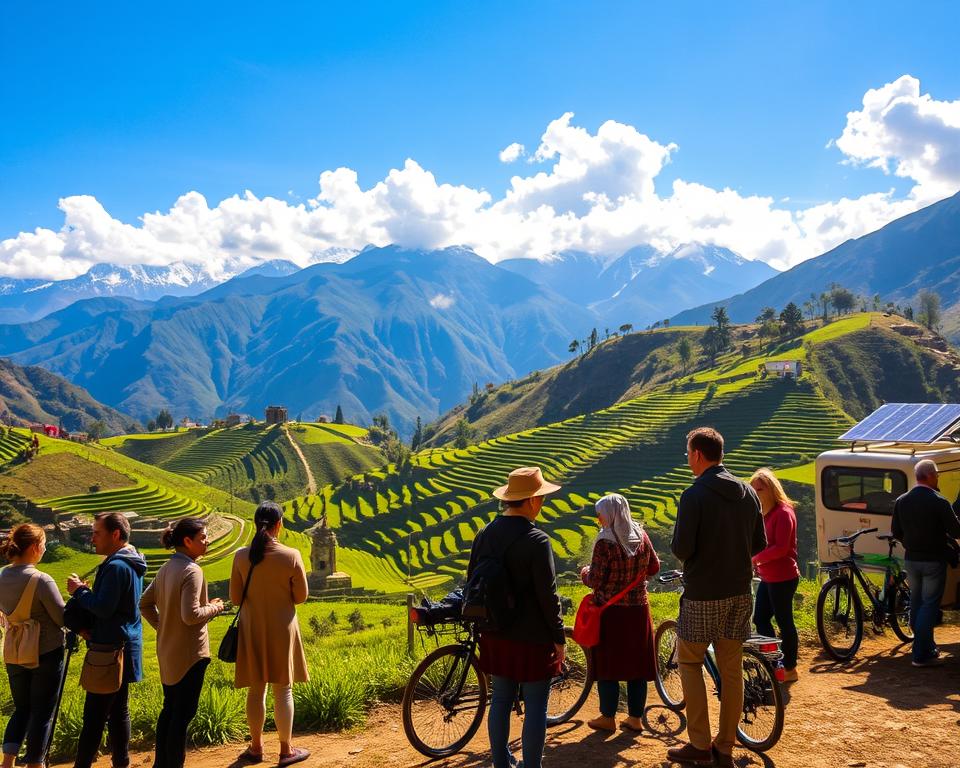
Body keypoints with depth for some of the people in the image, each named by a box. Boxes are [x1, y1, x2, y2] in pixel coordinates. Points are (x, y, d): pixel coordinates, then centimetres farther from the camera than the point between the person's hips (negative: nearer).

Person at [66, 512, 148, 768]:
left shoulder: (116, 566, -18)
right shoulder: (132, 563, 13)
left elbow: (103, 608, -23)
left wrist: (79, 591, -9)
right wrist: (86, 591, 7)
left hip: (111, 649, -10)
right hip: (125, 644, 10)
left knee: (94, 715, -3)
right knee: (118, 711, 14)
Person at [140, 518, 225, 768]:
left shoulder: (166, 568, 7)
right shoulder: (192, 571, -20)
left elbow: (145, 604, 13)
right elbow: (191, 615, -25)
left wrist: (162, 626, 13)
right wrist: (215, 608, -9)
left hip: (167, 651, 9)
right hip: (189, 653, -9)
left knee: (169, 709, 19)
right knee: (183, 713, 2)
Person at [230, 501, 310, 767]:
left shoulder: (241, 556, -8)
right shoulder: (291, 556, -14)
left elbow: (235, 598, -2)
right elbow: (300, 596, -6)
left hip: (252, 629, 2)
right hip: (281, 630, -2)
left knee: (256, 689, 14)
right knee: (283, 690, 8)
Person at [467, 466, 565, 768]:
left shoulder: (484, 534, 1)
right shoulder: (537, 540, -19)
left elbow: (472, 582, 9)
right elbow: (548, 595, -17)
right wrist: (559, 637, -5)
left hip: (496, 635, 7)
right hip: (532, 639, -7)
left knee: (500, 700, 18)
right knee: (535, 707, 6)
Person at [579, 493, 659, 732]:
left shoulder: (605, 542, -18)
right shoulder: (641, 537, 0)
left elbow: (595, 581, -17)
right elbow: (654, 567, 11)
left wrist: (584, 573, 4)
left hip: (611, 612, -5)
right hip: (638, 609, 5)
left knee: (607, 666, 7)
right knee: (637, 664, 13)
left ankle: (607, 718, 17)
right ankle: (635, 717, 21)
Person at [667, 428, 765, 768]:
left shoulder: (694, 496, -16)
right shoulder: (747, 493, 5)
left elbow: (681, 549, -18)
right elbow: (759, 545, 9)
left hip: (703, 594, -6)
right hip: (739, 593, 6)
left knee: (689, 662, 10)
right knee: (731, 669, 12)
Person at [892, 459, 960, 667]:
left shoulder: (901, 501, 1)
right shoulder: (939, 502, -16)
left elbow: (896, 531, 8)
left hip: (911, 560, 6)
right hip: (933, 560, -5)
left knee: (916, 603, 17)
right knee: (929, 605, 0)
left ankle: (928, 647, 29)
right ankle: (921, 655, -1)